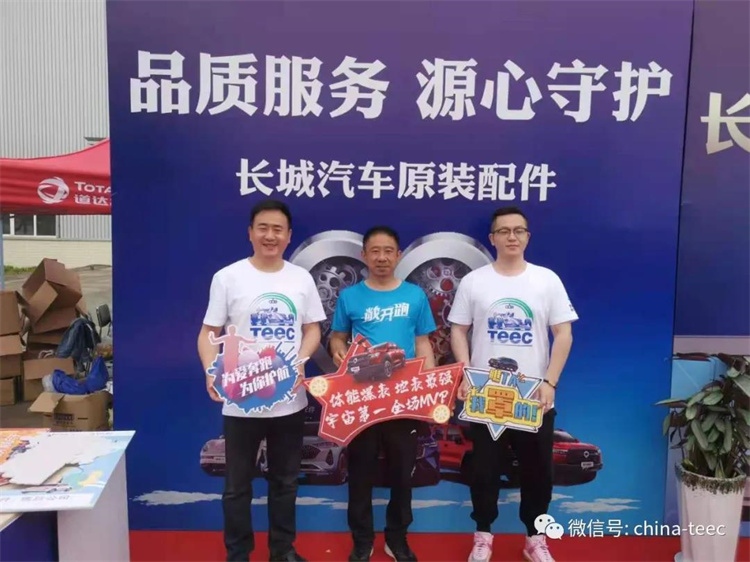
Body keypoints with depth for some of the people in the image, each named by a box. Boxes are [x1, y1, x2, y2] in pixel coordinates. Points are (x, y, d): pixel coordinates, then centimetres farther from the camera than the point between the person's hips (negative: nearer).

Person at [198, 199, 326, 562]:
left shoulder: (302, 279, 4)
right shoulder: (228, 277, -5)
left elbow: (312, 329, 8)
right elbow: (209, 333, -4)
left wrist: (300, 360, -11)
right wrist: (211, 372, -21)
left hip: (289, 399, 3)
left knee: (285, 480, 18)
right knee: (237, 484, 12)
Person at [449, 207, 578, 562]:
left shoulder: (547, 280, 1)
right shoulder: (473, 282, 1)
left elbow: (564, 334, -1)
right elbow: (458, 331, 3)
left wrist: (550, 382, -10)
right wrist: (465, 375, -9)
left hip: (534, 397, 1)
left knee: (537, 470, 12)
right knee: (484, 469, 10)